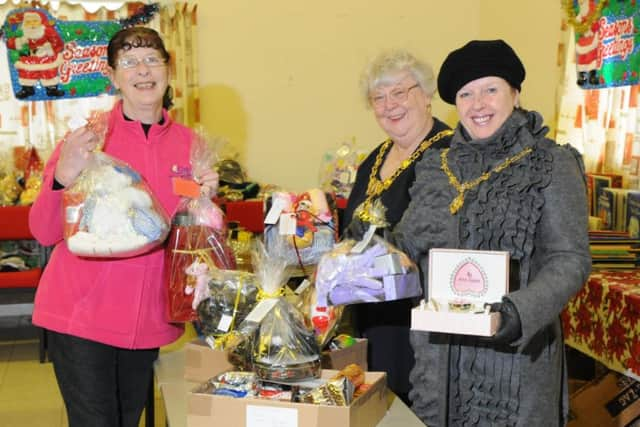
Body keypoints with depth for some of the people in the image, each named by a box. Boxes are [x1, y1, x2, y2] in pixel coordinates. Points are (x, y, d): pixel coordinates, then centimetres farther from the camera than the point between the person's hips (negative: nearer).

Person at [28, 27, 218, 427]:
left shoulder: (188, 143, 2)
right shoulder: (88, 138, -8)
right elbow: (45, 232, -9)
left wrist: (204, 201, -9)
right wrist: (63, 178, -27)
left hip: (149, 318, 4)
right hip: (82, 314, -4)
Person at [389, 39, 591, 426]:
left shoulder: (552, 165, -5)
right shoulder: (438, 166, 8)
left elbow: (570, 259, -11)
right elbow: (408, 242, 15)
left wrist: (523, 311, -26)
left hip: (513, 350, -4)